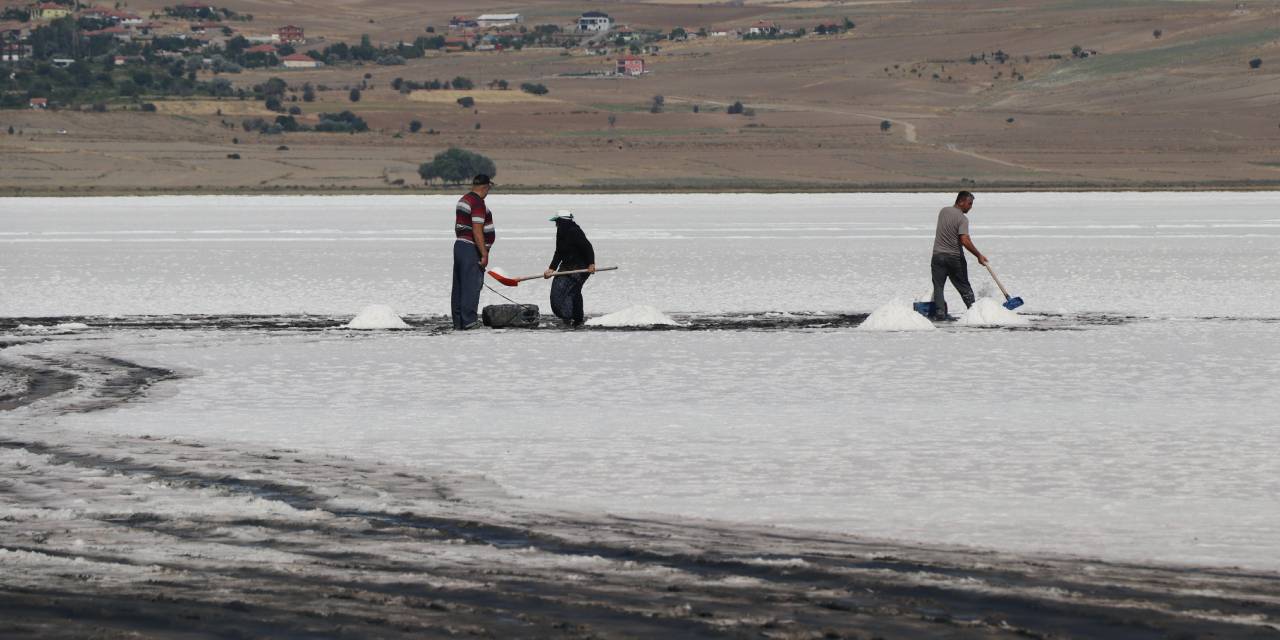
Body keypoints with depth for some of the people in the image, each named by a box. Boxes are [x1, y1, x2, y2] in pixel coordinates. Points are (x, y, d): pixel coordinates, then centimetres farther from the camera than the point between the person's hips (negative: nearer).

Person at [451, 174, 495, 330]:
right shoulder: (478, 203, -16)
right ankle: (468, 320, -11)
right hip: (472, 249, -10)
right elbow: (477, 231, -22)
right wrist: (484, 254, -20)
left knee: (459, 286, 10)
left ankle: (458, 322, 12)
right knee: (472, 286, -9)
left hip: (459, 245, 10)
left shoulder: (462, 200, 14)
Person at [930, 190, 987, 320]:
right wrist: (978, 255, -16)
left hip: (938, 255, 3)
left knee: (938, 286, 2)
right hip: (955, 256, -3)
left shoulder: (943, 211, 6)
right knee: (964, 287, 10)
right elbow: (965, 241, -24)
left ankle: (940, 313, -8)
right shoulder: (962, 218, -13)